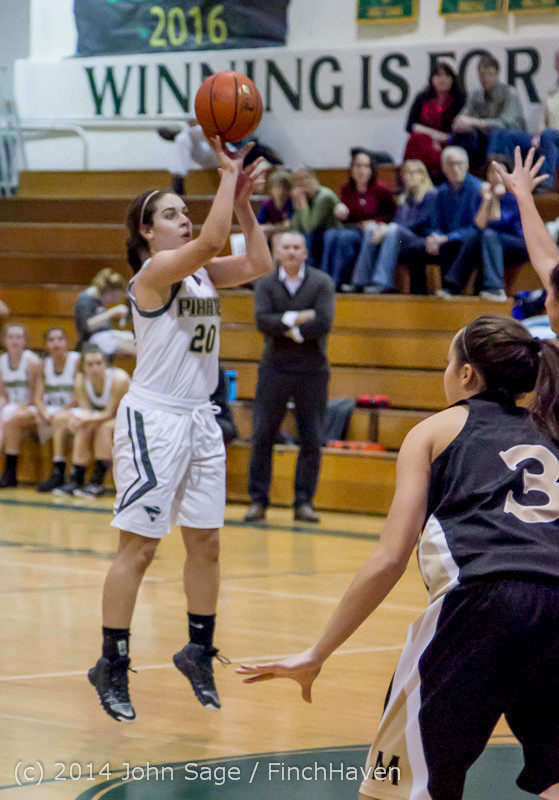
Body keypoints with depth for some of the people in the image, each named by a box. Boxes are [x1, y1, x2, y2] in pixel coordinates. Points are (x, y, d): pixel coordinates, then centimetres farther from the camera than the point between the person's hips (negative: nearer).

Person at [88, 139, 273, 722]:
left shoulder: (202, 273, 10)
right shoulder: (154, 271, -13)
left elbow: (258, 263, 0)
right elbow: (212, 240, -27)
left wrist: (243, 200, -6)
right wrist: (229, 174, -21)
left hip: (199, 419, 8)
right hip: (153, 419, -8)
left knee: (205, 542, 10)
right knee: (139, 545, -5)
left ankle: (198, 653, 24)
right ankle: (111, 666, 2)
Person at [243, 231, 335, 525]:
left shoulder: (321, 283, -1)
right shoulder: (265, 284, 3)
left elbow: (324, 323, -15)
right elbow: (262, 320, -14)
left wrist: (284, 327, -15)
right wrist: (296, 319, -21)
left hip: (312, 371, 0)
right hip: (274, 368, 1)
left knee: (312, 440, 0)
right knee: (262, 436, -2)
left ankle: (304, 502, 8)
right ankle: (258, 501, 6)